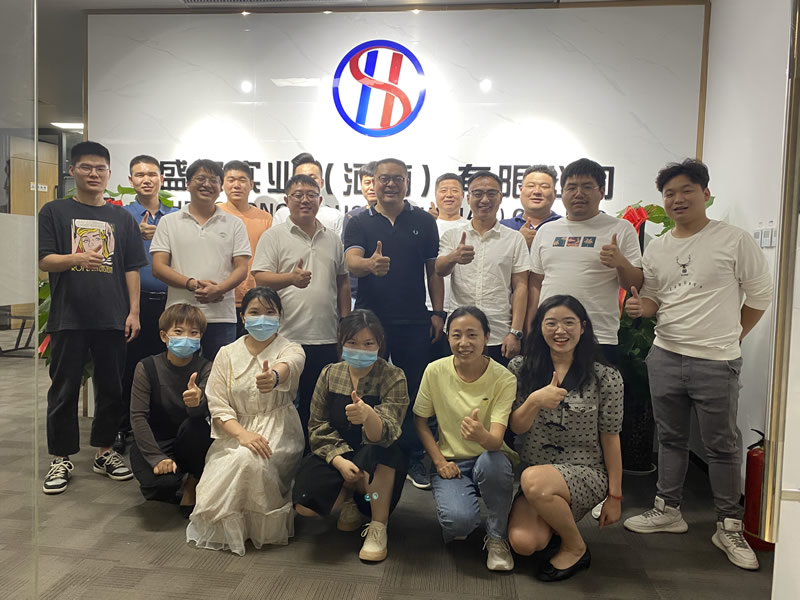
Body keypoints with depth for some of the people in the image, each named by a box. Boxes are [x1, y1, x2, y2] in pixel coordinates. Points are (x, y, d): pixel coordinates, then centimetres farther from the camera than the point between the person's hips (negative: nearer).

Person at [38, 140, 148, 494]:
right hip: (69, 317, -2)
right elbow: (43, 260, -2)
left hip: (113, 318, 2)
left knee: (111, 388, 8)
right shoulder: (55, 212, 6)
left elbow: (132, 268, 9)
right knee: (64, 389, 3)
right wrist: (76, 258, -23)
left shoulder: (122, 218, 11)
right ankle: (62, 459, 16)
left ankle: (105, 452, 22)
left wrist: (134, 312, 1)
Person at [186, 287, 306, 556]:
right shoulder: (227, 354, 4)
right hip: (235, 432, 2)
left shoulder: (290, 349, -3)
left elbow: (287, 366, -32)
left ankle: (264, 525, -4)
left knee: (250, 460, -32)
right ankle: (227, 525, 4)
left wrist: (274, 377, -59)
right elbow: (217, 405, -3)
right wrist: (243, 434, -23)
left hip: (278, 432, -2)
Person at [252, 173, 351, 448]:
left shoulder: (333, 239, 15)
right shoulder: (274, 237, 1)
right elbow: (261, 278, -8)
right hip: (287, 339, -4)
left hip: (327, 339, 4)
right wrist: (291, 278, -27)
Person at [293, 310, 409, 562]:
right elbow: (318, 427, -2)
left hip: (379, 464, -3)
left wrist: (368, 415, -51)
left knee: (379, 448, -38)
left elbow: (386, 433, -27)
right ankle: (349, 502, 11)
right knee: (305, 505, -23)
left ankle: (378, 527, -17)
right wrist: (340, 461, -19)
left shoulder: (393, 377, -13)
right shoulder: (330, 374, -2)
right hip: (335, 457, 3)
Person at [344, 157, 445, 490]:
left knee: (414, 391, 6)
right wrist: (369, 264, -35)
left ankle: (414, 458, 19)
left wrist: (437, 312, 3)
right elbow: (351, 261, -12)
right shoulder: (360, 223, 4)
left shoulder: (424, 221, 8)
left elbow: (433, 269, 10)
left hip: (414, 322, 1)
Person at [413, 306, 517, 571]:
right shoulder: (435, 371, -10)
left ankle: (497, 538, -9)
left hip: (489, 457, 0)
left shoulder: (503, 379, -15)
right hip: (450, 461, 0)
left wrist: (483, 436, -49)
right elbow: (420, 421, 2)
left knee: (492, 462, -38)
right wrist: (440, 461, -9)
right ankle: (454, 525, 12)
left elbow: (496, 440, -25)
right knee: (460, 519, -30)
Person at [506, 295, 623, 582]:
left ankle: (575, 548, -5)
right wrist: (534, 400, -23)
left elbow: (611, 440, -1)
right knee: (523, 543, -23)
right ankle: (553, 524, 15)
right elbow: (516, 428, -2)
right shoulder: (521, 369, 0)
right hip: (530, 470, 3)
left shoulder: (605, 377, -6)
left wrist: (614, 497, 1)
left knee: (534, 481, -35)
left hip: (584, 472, -2)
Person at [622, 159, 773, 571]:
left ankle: (729, 528, 20)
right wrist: (642, 306, -6)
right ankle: (668, 510, 29)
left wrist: (730, 337, 3)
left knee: (722, 447, 5)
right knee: (670, 438, 15)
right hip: (665, 356, 5)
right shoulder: (656, 249, 9)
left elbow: (759, 295, 0)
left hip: (715, 362, -4)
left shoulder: (734, 240, -6)